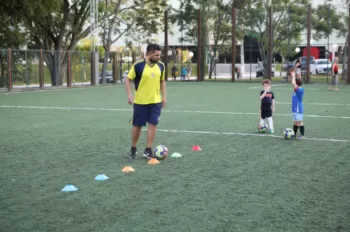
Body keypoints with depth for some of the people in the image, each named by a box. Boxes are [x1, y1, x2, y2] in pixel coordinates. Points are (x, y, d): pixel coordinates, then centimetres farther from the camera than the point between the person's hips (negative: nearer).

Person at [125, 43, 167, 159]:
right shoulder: (138, 65, -12)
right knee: (137, 125, 6)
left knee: (153, 124, -4)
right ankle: (133, 149, 22)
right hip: (140, 101, -3)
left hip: (155, 101, 3)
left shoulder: (161, 65, 2)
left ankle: (148, 150, 5)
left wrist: (164, 96, 9)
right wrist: (129, 94, -16)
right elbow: (128, 80, -5)